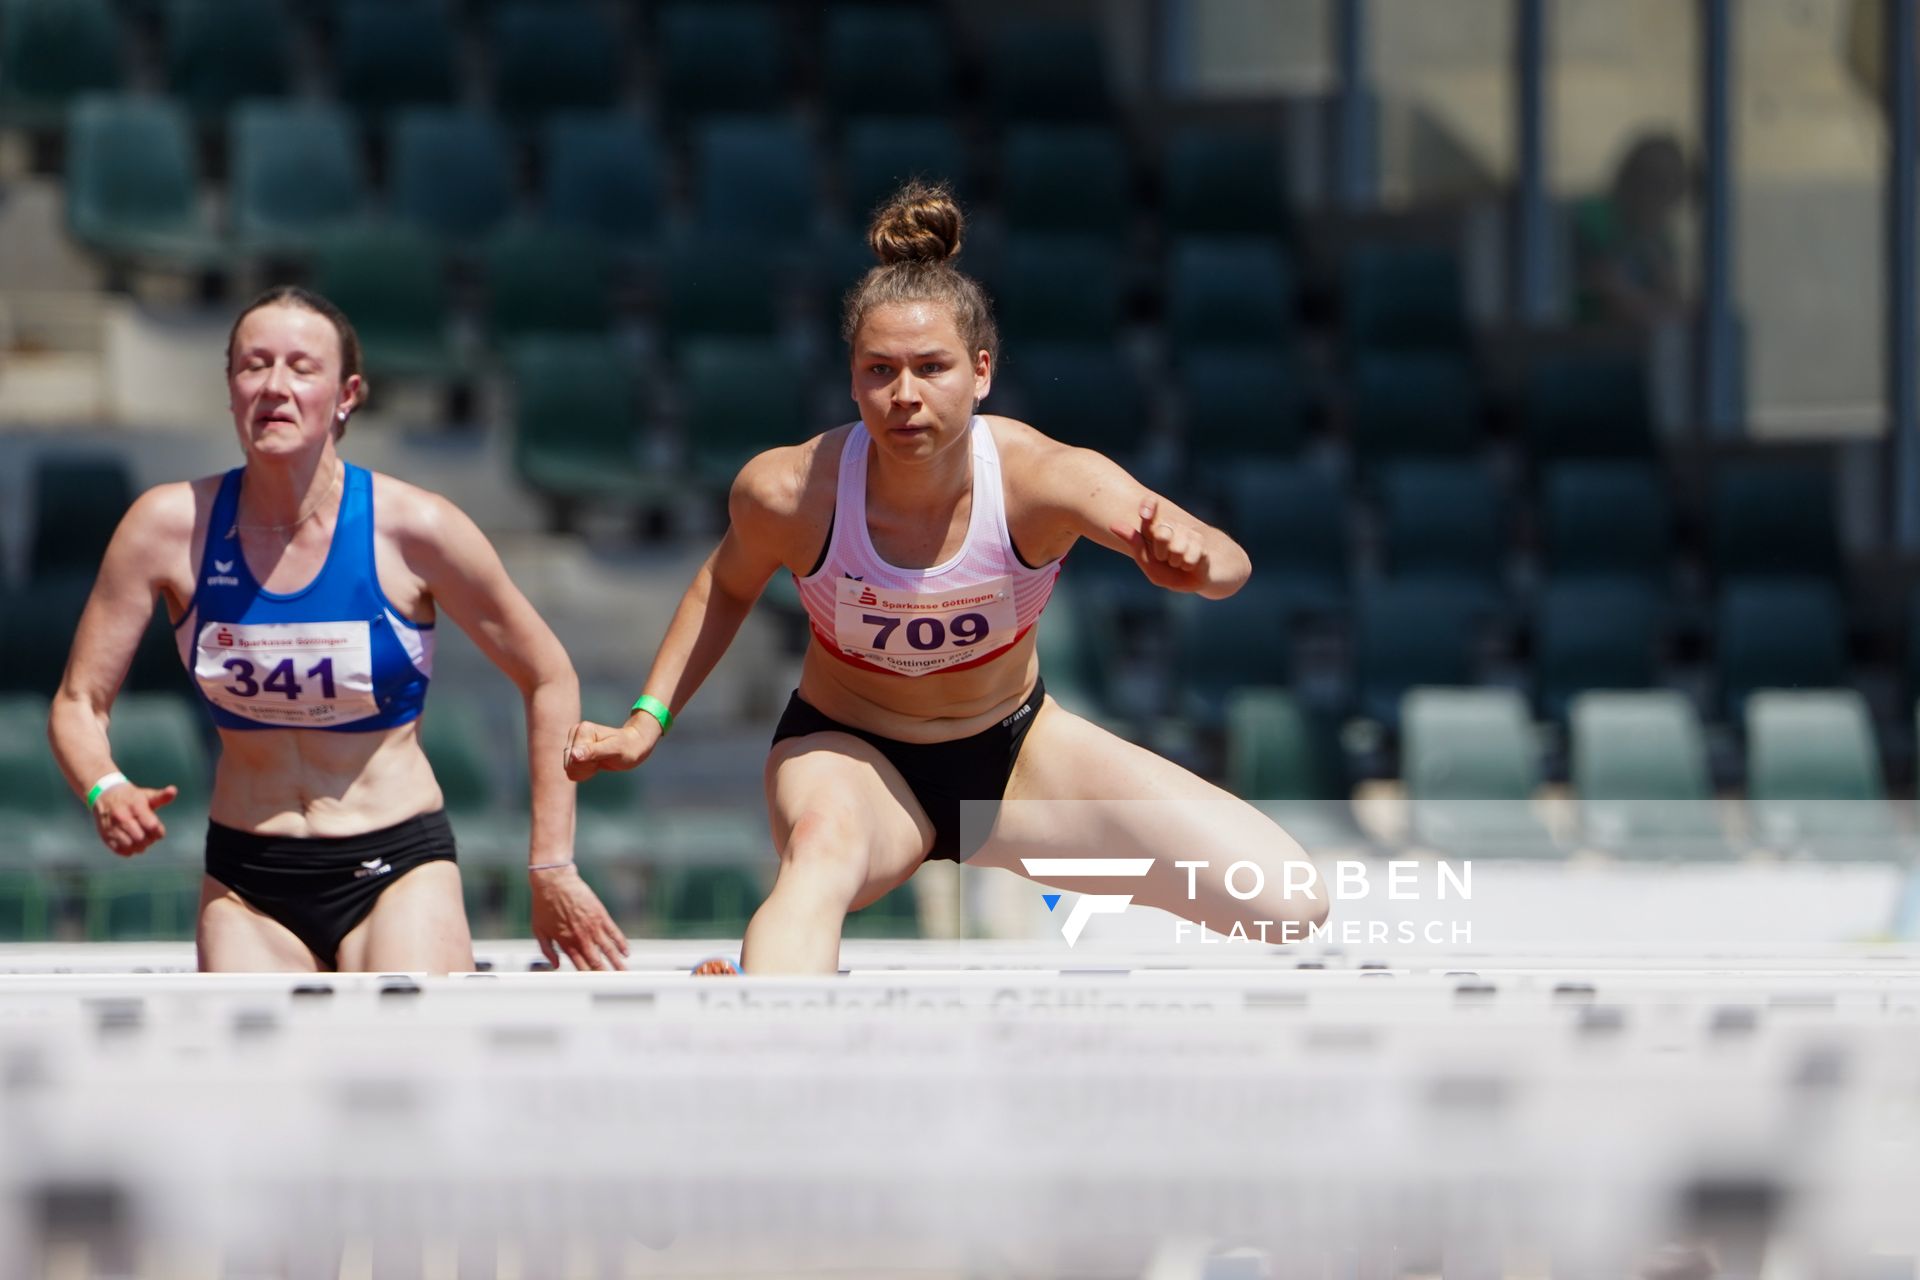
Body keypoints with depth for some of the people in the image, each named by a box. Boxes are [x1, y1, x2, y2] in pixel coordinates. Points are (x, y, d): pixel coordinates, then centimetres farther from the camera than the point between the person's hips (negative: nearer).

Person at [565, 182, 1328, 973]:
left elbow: (1229, 563, -32)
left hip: (1016, 753, 3)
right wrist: (648, 720, -6)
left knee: (1293, 907, -11)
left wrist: (1194, 560, -55)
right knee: (821, 854, -43)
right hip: (849, 753, -2)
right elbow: (727, 586, 1)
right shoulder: (790, 493, -23)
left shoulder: (1042, 479, -25)